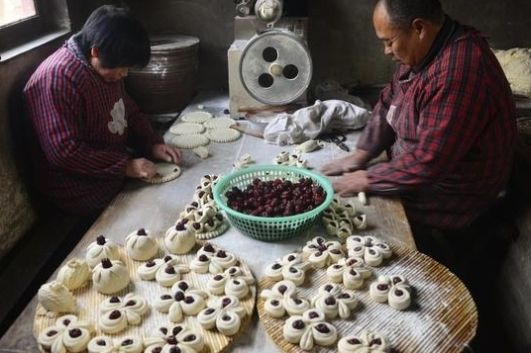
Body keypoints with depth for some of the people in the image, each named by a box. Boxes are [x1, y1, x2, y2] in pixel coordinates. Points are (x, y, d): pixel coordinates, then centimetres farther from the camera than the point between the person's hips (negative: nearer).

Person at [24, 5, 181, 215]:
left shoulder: (106, 67, 3)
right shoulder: (58, 78, -25)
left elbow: (129, 112, 13)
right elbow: (64, 152, -27)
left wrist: (153, 144, -4)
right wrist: (125, 166, -26)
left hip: (117, 169, 8)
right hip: (83, 192, -8)